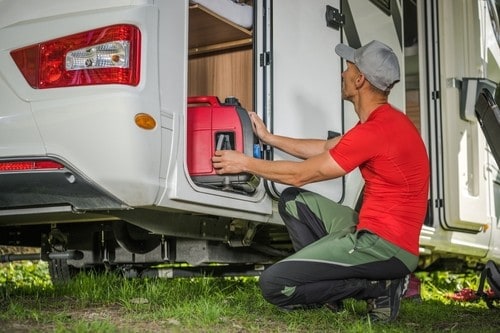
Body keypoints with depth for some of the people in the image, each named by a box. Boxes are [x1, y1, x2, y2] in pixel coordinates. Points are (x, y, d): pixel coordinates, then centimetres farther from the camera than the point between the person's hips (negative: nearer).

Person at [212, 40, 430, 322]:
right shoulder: (385, 119, 12)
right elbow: (326, 148, 23)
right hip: (374, 231, 10)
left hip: (385, 245, -10)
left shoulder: (375, 130, -20)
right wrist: (269, 138, 25)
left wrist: (245, 163, 1)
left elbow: (300, 175, -12)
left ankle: (378, 286, -6)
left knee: (273, 284, -13)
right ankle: (323, 280, 5)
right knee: (292, 201, 16)